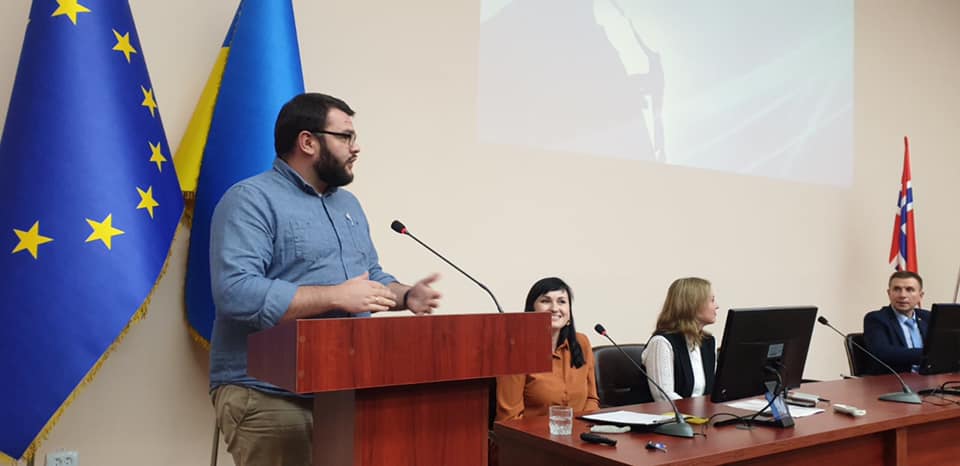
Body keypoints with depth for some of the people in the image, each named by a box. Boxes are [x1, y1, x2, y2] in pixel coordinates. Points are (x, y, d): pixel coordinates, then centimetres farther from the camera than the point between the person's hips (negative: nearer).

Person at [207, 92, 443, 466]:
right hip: (269, 398, -7)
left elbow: (372, 277, 21)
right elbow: (235, 292, -24)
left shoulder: (348, 204, 16)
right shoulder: (251, 200, -11)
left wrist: (405, 296, -1)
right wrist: (336, 296, -21)